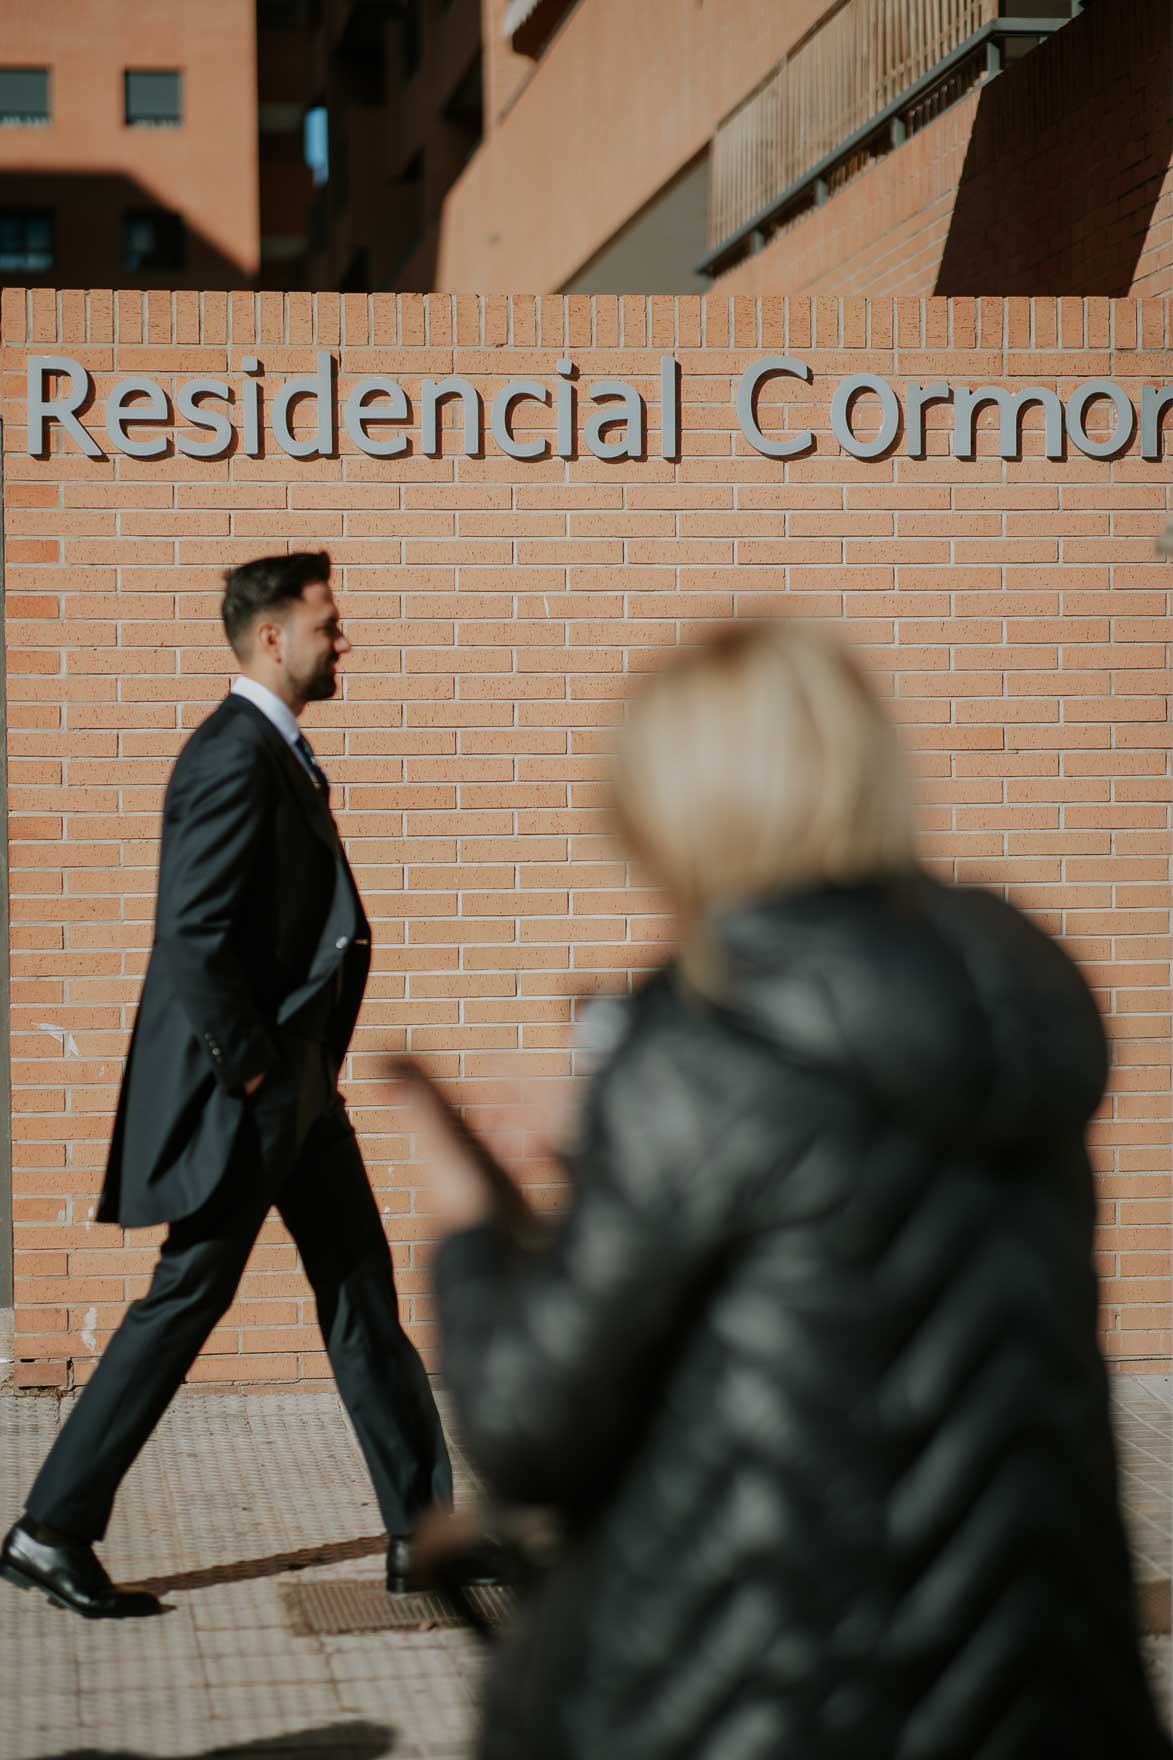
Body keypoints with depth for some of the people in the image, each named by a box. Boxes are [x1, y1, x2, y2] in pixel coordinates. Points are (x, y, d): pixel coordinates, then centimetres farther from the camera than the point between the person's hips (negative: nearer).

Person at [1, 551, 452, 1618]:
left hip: (300, 1088, 10)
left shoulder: (281, 753, 14)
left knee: (363, 1294, 12)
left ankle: (423, 1531, 19)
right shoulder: (233, 759, -19)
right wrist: (249, 1070, -18)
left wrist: (306, 1068, 14)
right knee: (186, 1302, -2)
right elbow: (194, 938, -25)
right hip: (241, 1093, -10)